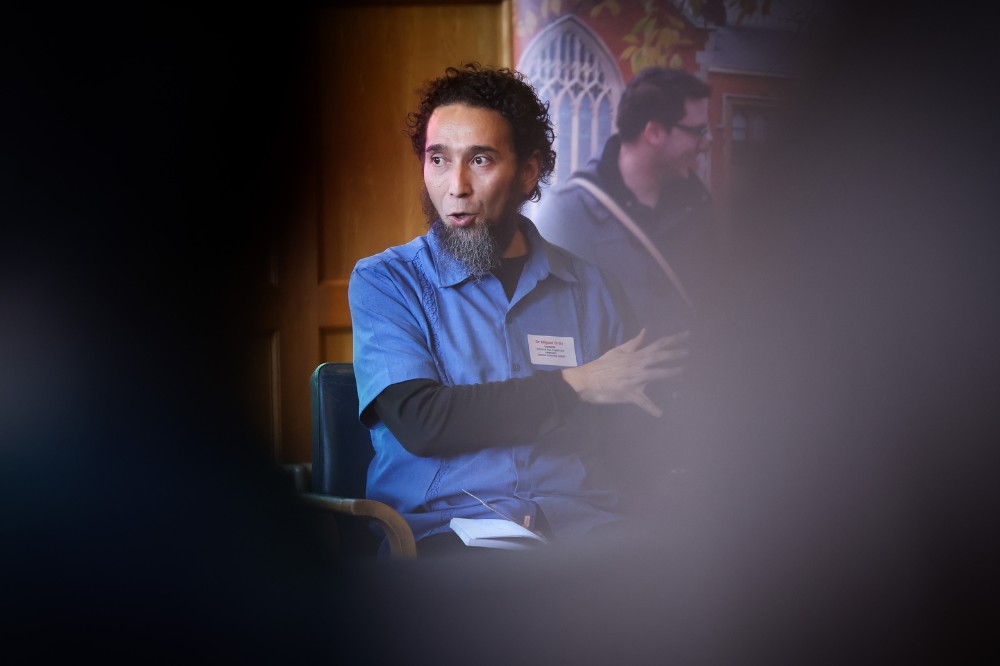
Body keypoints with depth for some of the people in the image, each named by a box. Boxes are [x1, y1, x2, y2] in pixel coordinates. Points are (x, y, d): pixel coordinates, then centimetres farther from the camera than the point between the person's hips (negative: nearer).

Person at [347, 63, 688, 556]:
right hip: (442, 529, -3)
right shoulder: (384, 281, 7)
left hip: (580, 523, 3)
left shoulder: (589, 289, 15)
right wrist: (576, 386, -6)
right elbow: (417, 422, -9)